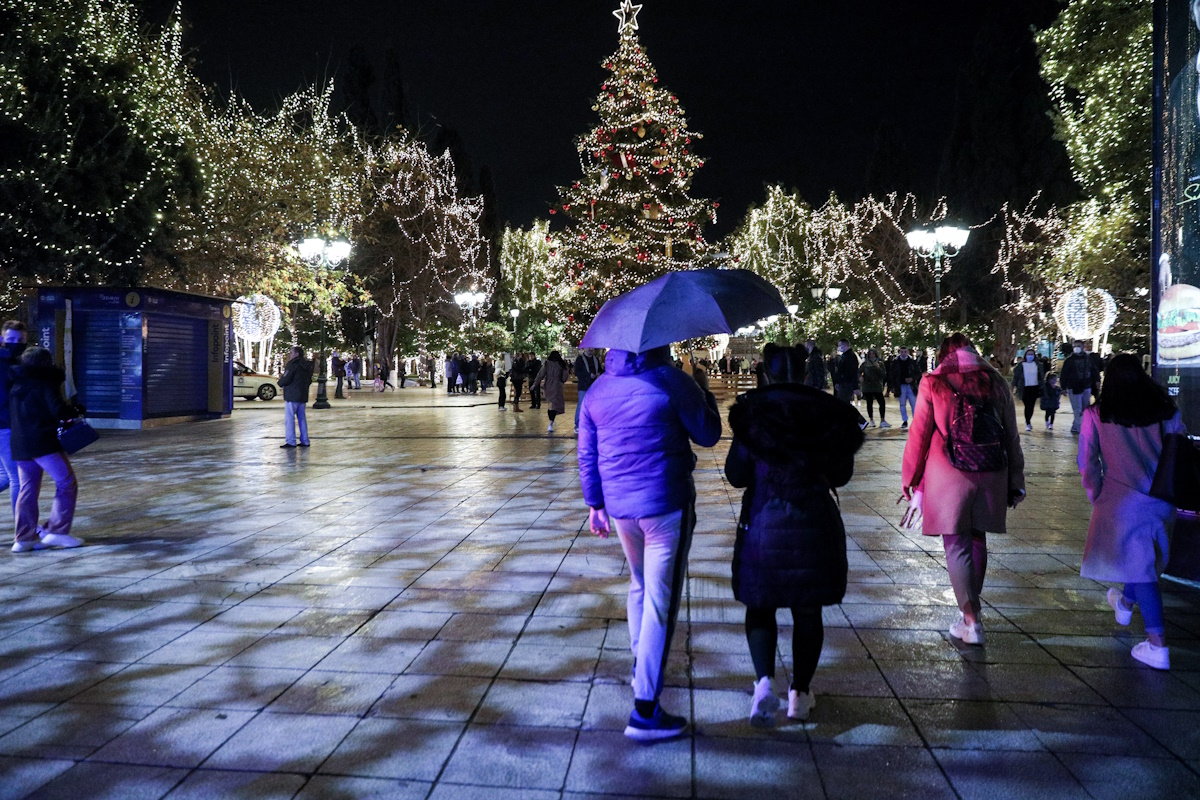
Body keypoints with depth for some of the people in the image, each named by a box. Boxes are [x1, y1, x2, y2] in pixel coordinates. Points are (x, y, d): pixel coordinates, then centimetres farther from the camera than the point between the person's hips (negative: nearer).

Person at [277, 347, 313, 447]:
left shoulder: (293, 364, -12)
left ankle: (290, 441, -8)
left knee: (289, 418, -5)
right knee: (302, 418, 12)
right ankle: (304, 441, 11)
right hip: (303, 396, 9)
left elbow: (286, 379, -17)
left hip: (292, 396, -9)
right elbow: (309, 380, 21)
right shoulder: (307, 366, 15)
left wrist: (280, 381, 4)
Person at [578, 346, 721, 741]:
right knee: (660, 600, -3)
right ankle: (644, 710, -3)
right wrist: (705, 396, 16)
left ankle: (641, 665, 41)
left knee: (640, 585, 26)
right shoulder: (672, 381, -10)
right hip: (666, 504, -6)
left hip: (620, 506, 6)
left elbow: (586, 454, 10)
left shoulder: (597, 390, 6)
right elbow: (708, 435, -1)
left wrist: (595, 504, 19)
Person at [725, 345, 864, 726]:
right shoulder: (829, 412, -3)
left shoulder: (751, 413, -8)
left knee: (760, 607, 12)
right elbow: (841, 474, 4)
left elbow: (736, 476, -5)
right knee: (807, 612, 14)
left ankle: (764, 681, -6)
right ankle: (800, 691, 22)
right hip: (815, 524, 2)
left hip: (763, 525, -1)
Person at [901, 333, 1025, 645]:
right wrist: (1015, 483, 15)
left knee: (957, 546, 1)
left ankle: (971, 621, -1)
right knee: (977, 541, 16)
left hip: (949, 477, -4)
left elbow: (919, 435, -3)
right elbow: (1011, 438, 9)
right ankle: (970, 610, 27)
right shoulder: (996, 383, 7)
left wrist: (911, 479, 6)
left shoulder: (933, 384, -3)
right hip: (991, 477, 4)